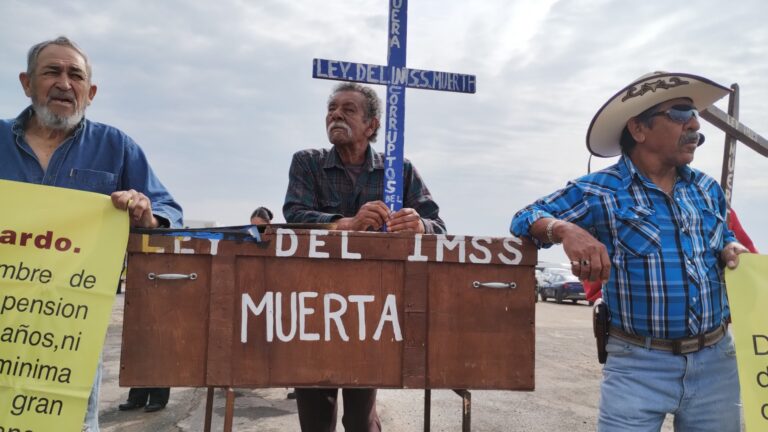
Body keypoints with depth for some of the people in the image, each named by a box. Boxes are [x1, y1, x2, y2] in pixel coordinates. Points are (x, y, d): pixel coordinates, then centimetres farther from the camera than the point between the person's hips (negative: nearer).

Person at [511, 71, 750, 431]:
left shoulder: (708, 189, 9)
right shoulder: (599, 192, -7)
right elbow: (525, 219, -6)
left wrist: (731, 251, -1)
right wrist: (566, 230, -28)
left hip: (716, 360, 5)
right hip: (639, 365, -5)